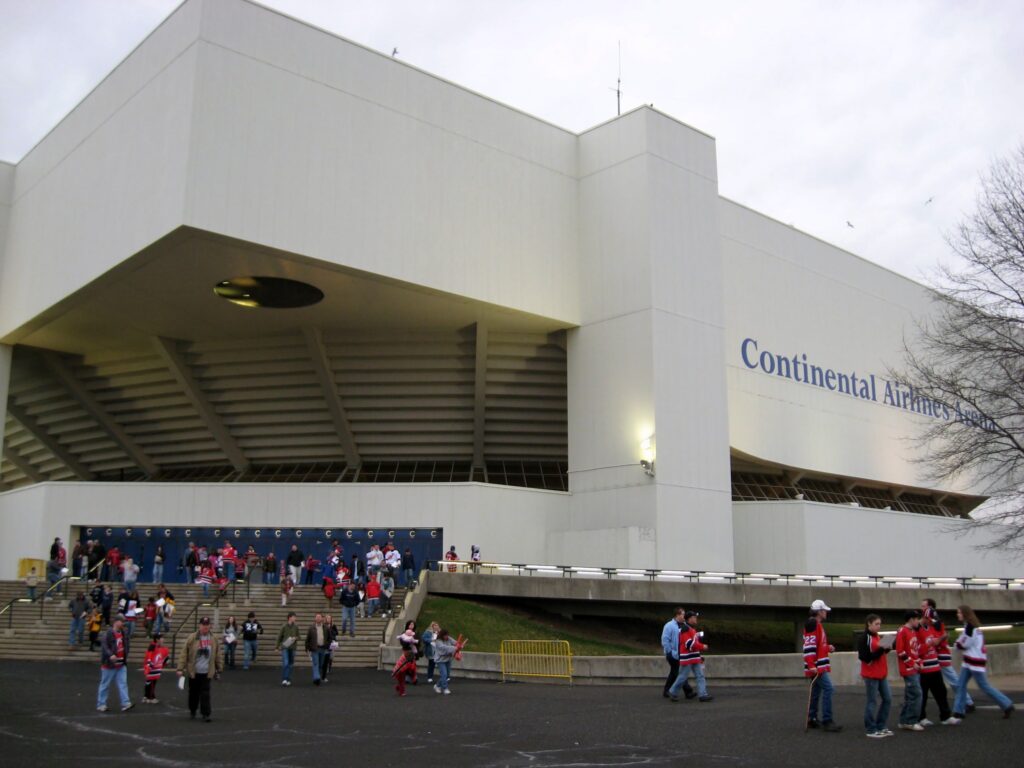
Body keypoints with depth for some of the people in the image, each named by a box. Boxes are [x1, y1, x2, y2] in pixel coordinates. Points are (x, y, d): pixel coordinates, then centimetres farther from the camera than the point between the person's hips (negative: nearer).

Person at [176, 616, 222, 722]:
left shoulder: (213, 640, 3)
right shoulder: (192, 638, -4)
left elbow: (217, 656, 11)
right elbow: (184, 654, -5)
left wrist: (219, 669, 12)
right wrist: (180, 669, -9)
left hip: (206, 673, 0)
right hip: (193, 672, 0)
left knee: (205, 694, -4)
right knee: (193, 693, 12)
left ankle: (206, 713, -2)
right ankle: (192, 711, 31)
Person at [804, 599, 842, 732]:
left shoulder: (817, 625, 18)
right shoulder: (812, 625, -15)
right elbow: (809, 646, -22)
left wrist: (828, 648, 11)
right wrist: (812, 666, -26)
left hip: (820, 666, 11)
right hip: (817, 666, -11)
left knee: (816, 691, 14)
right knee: (828, 689, -16)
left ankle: (812, 719, 21)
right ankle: (827, 721, -16)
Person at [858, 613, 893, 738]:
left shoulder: (878, 637, 12)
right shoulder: (863, 638, -13)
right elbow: (866, 657, -19)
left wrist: (886, 648, -1)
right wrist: (880, 649, -26)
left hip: (881, 674, 8)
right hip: (870, 675, -8)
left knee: (887, 699, 10)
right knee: (871, 701, -2)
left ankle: (881, 726, 21)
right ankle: (871, 730, 7)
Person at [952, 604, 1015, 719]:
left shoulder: (970, 626, -18)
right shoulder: (973, 625, 12)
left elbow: (964, 644, -17)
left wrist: (958, 642, 1)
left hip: (976, 661, -10)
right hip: (969, 661, 10)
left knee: (984, 686, -2)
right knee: (960, 685, 6)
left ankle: (1007, 706, 9)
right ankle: (958, 711, 7)